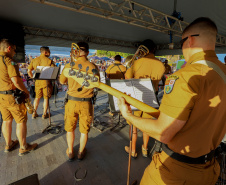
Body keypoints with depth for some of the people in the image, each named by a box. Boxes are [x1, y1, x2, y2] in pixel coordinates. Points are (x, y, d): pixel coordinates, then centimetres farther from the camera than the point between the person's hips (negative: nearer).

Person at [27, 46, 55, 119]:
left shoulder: (34, 60, 5)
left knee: (37, 97, 17)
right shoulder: (49, 61, -10)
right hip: (46, 82, -4)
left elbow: (29, 71, 7)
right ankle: (44, 114, 15)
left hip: (37, 82, 4)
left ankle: (34, 113, 23)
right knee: (46, 98, 8)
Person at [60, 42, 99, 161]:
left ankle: (70, 152, 39)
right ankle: (81, 153, 37)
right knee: (84, 130, 19)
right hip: (86, 103, 0)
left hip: (72, 102, 1)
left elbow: (62, 81, 8)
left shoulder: (69, 66, -8)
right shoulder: (93, 67, -10)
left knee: (70, 128, 22)